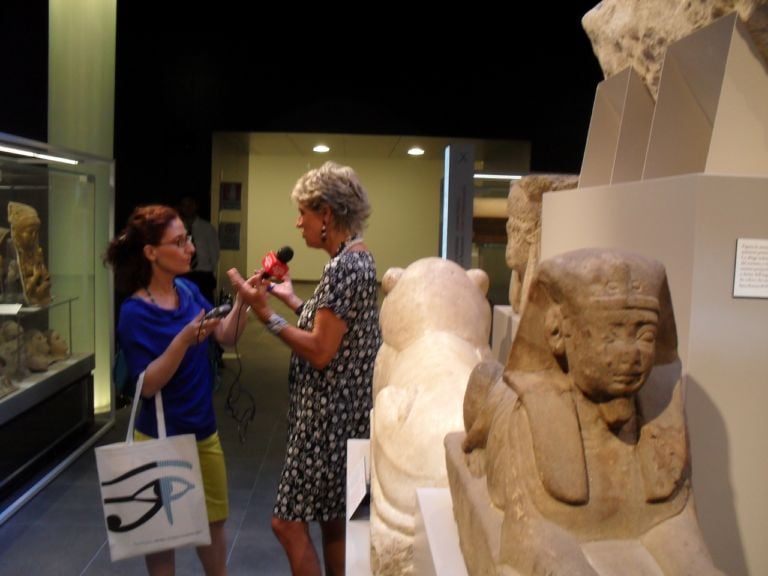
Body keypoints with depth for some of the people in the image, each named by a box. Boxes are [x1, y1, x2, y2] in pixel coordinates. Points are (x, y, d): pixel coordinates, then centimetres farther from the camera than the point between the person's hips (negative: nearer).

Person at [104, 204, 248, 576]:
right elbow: (148, 385, -21)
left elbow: (227, 336, -1)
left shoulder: (188, 291, -2)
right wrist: (185, 340, -33)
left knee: (214, 519, 20)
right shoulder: (135, 313, -19)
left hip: (203, 431, 6)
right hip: (161, 438, -6)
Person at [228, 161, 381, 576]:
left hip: (328, 414, -10)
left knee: (288, 522, 0)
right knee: (332, 520, 19)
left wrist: (265, 314, -20)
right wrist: (292, 300, 18)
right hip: (341, 411, 10)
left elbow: (320, 351, -22)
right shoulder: (359, 258, 10)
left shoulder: (342, 267, -20)